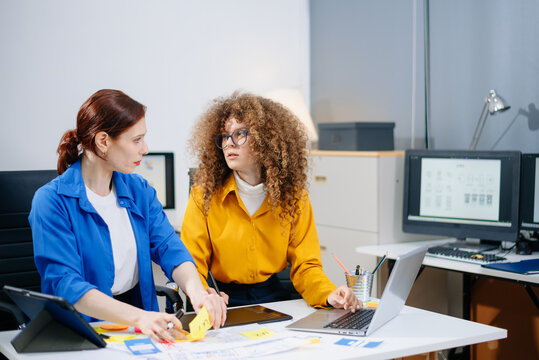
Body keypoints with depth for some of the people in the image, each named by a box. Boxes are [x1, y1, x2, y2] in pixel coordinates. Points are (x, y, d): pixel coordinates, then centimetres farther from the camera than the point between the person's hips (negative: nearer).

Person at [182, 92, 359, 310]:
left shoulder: (292, 195, 3)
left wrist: (328, 294, -19)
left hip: (275, 299, 1)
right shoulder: (204, 196, -4)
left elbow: (305, 265, 2)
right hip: (224, 301, 0)